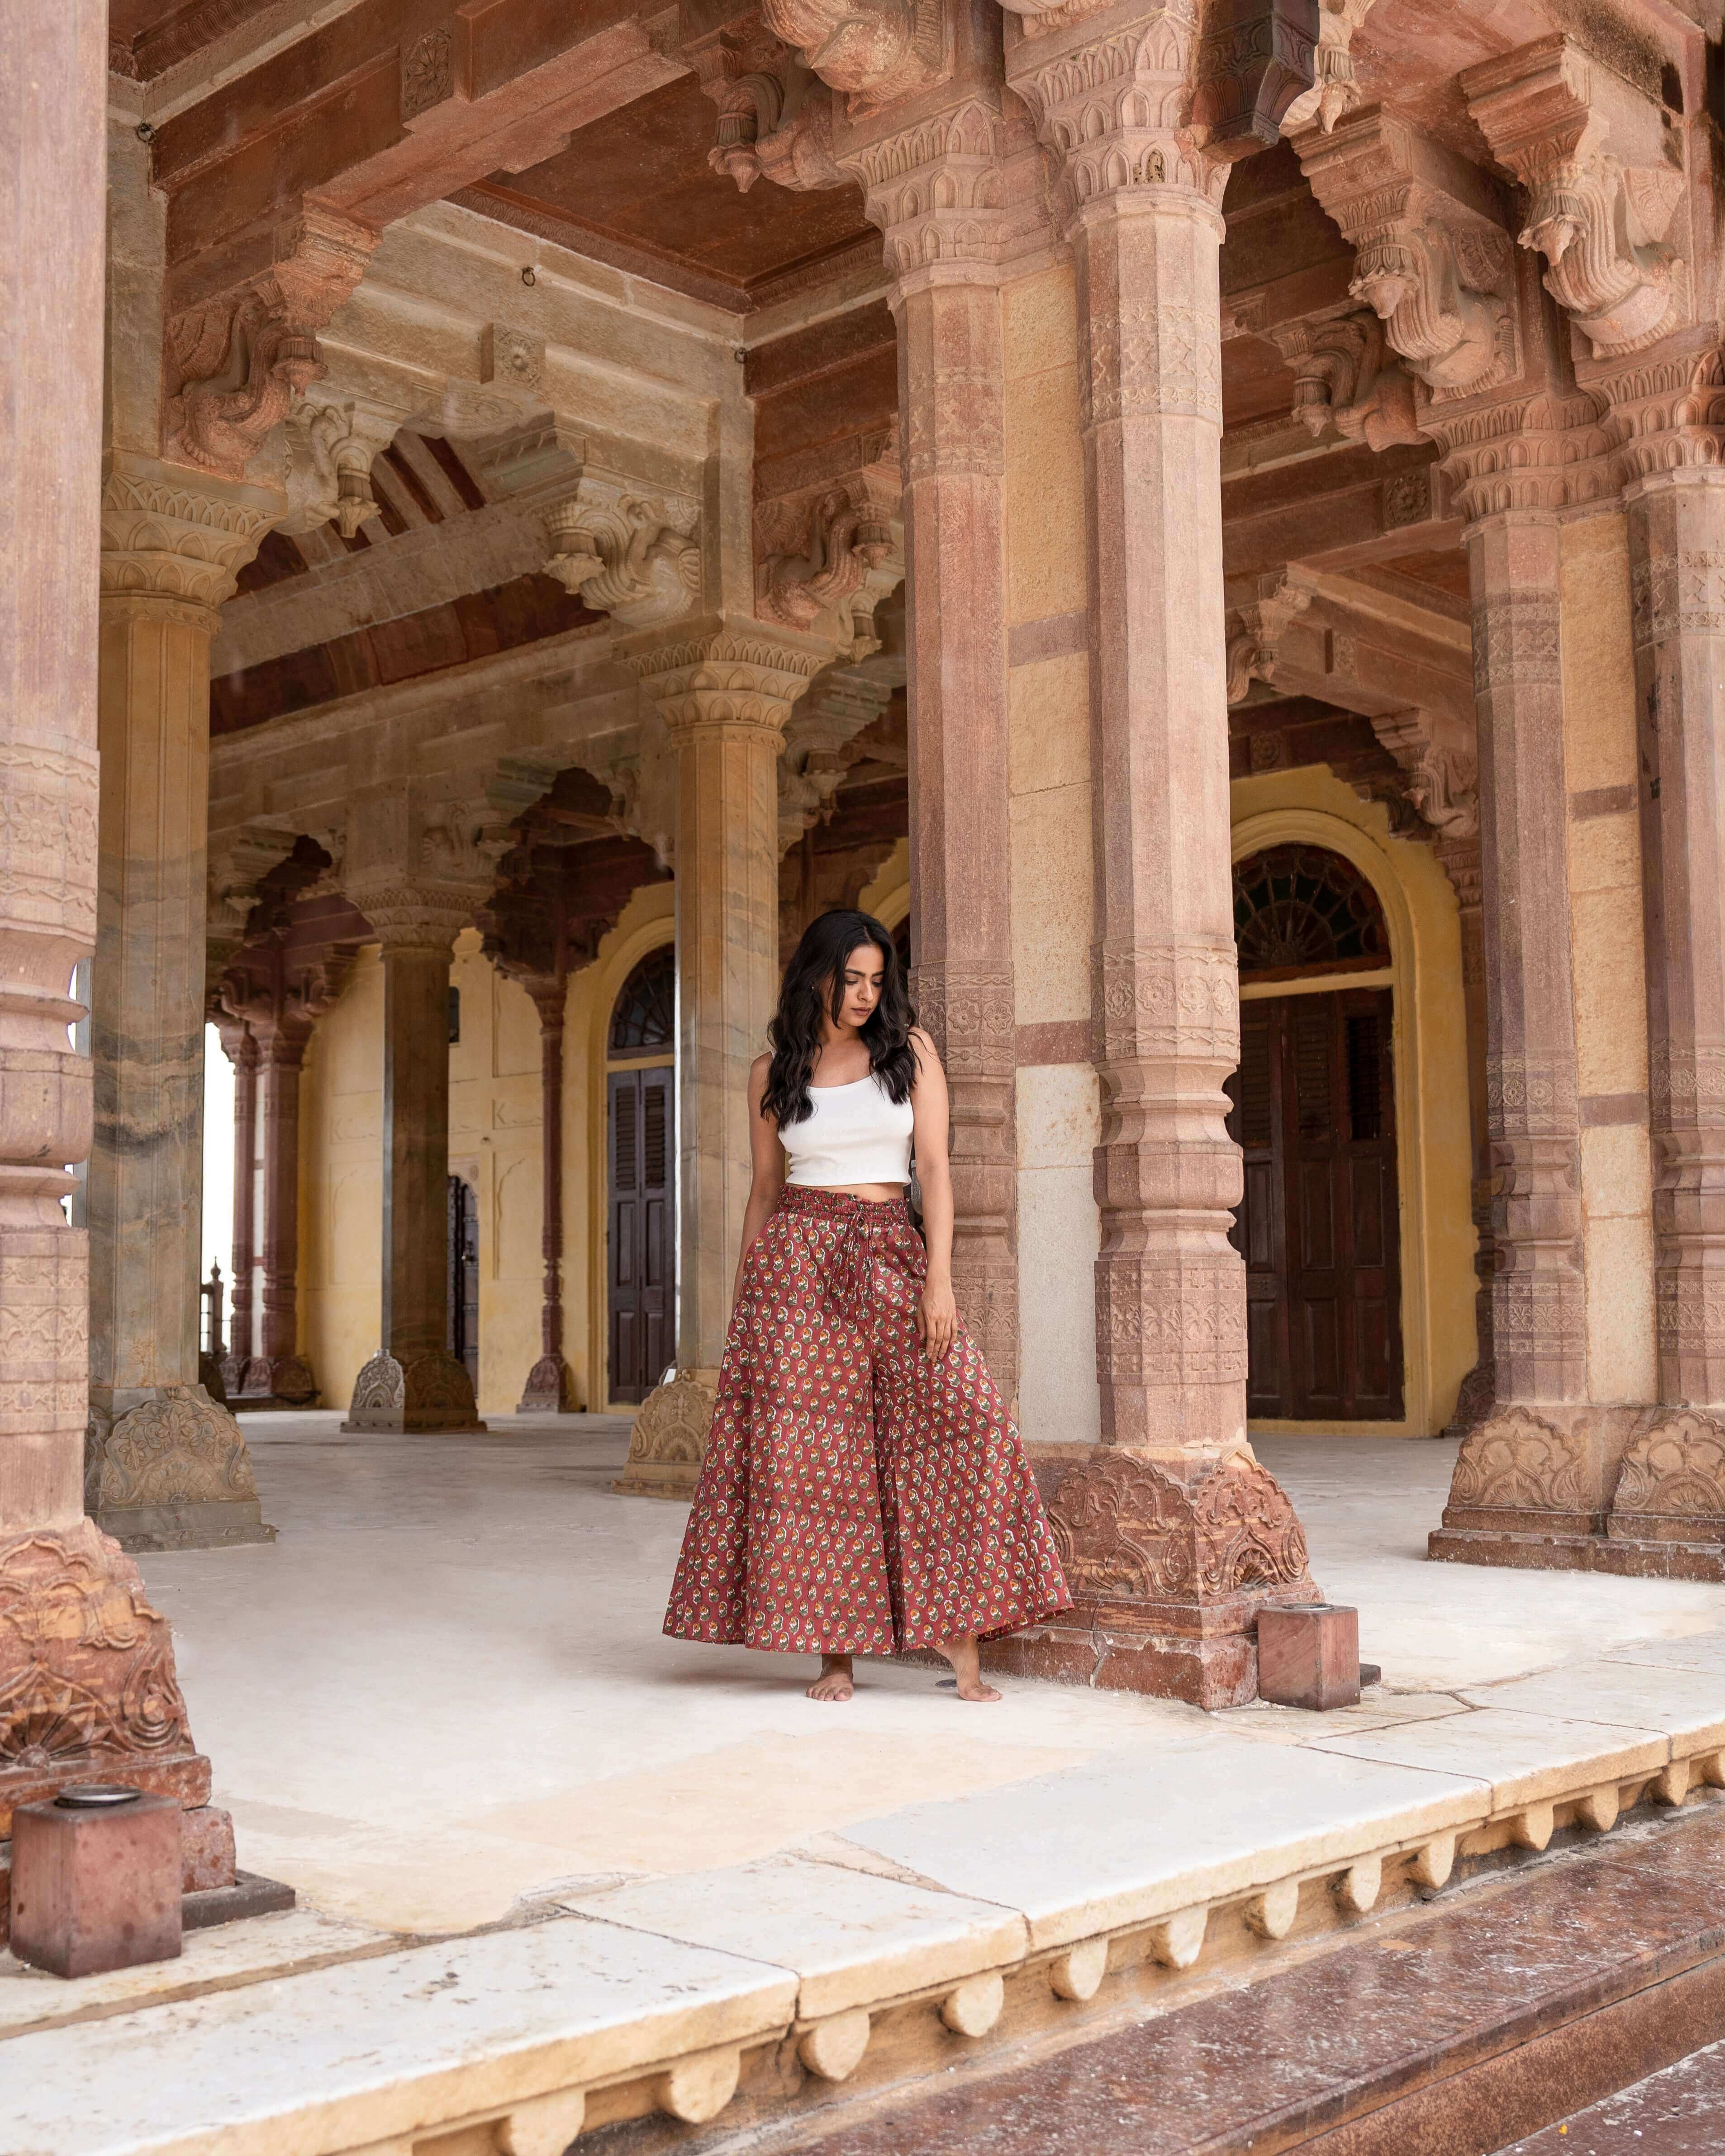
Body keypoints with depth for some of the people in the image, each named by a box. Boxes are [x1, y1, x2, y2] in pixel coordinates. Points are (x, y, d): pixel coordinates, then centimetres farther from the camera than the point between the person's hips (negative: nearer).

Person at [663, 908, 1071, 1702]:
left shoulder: (909, 1051, 5)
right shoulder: (773, 1074, 8)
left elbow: (935, 1167, -1)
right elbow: (764, 1191, 12)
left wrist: (939, 1279, -11)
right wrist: (742, 1306, 9)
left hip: (891, 1258, 0)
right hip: (797, 1261, 0)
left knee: (956, 1415, -16)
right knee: (808, 1452, -5)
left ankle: (956, 1625, -8)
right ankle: (833, 1651, 2)